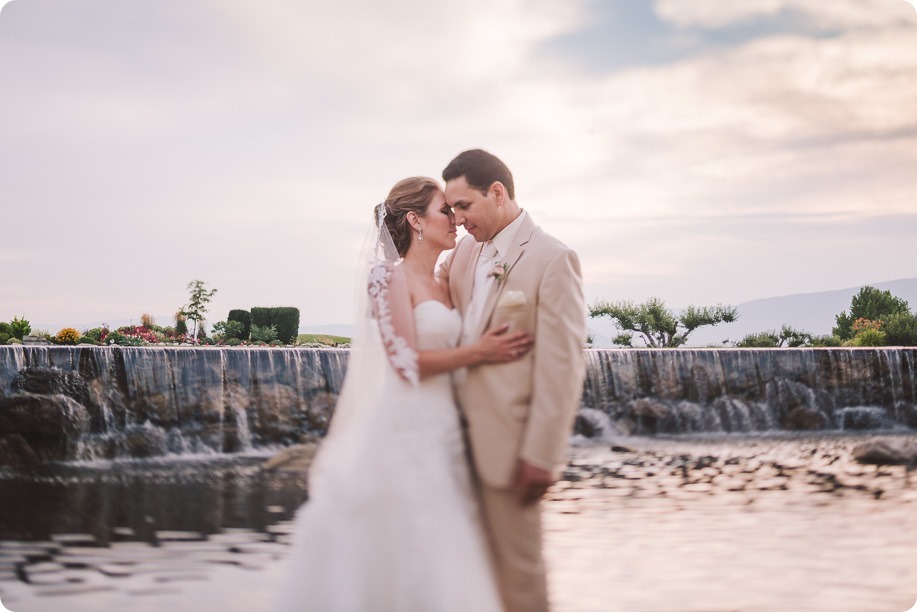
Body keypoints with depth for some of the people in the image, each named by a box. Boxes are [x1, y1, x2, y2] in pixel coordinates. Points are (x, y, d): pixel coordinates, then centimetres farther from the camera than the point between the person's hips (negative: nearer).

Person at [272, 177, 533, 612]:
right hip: (404, 431, -7)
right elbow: (407, 362, -15)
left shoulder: (446, 285, 15)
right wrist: (479, 352, -14)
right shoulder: (390, 276, -8)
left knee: (439, 556, 8)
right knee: (399, 554, -3)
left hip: (442, 433, 8)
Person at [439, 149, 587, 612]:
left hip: (506, 442, -7)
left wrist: (541, 456, -17)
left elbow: (562, 366, -16)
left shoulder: (552, 259, -13)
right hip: (462, 435, 7)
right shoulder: (466, 250, 10)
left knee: (516, 565, 3)